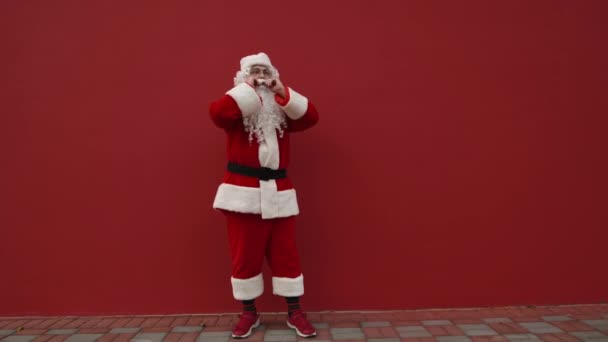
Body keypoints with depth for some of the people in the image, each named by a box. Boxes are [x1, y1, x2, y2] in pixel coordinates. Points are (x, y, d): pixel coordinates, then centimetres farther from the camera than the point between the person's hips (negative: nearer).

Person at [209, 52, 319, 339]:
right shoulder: (236, 109, 3)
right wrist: (247, 89, -14)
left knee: (285, 253, 6)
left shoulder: (281, 110, 12)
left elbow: (310, 117, -2)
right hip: (243, 191, -2)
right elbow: (216, 112, -19)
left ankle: (295, 313, 18)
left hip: (277, 192, 2)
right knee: (244, 255, 6)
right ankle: (249, 313, 23)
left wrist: (283, 92, -10)